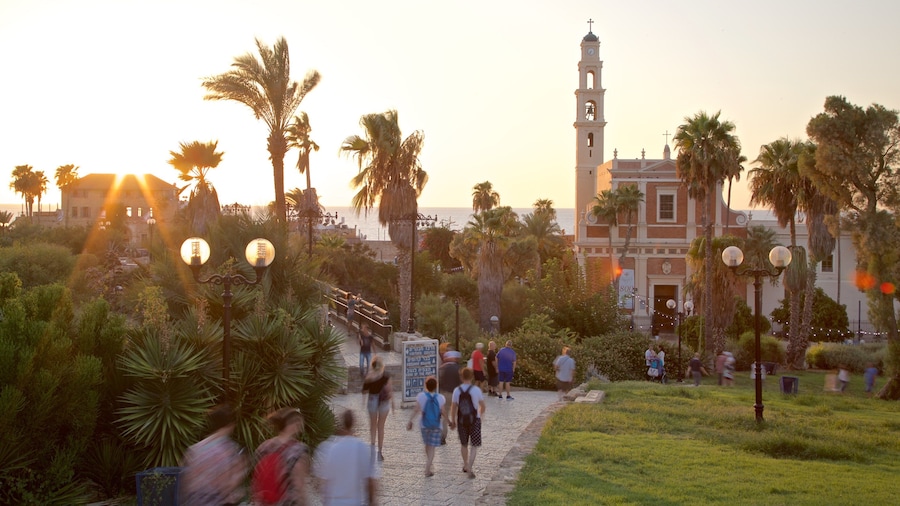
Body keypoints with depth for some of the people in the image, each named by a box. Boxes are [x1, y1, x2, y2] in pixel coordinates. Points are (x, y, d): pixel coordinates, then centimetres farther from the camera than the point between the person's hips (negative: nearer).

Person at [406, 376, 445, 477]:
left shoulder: (421, 396, -10)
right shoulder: (440, 398, -8)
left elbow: (417, 410, -11)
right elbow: (443, 413, -4)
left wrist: (410, 422, -4)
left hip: (424, 425, 1)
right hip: (436, 425, -1)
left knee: (427, 445, 21)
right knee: (432, 447, 3)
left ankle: (428, 466, 30)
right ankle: (427, 469, -5)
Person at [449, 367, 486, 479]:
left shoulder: (457, 390, -6)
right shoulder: (476, 390, -10)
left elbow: (453, 407, -2)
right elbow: (482, 405, 0)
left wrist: (452, 421, 10)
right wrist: (481, 414, 21)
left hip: (461, 420, 2)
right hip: (474, 420, -2)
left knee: (463, 444, 20)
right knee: (474, 445, 4)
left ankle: (465, 465, 35)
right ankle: (470, 468, -11)